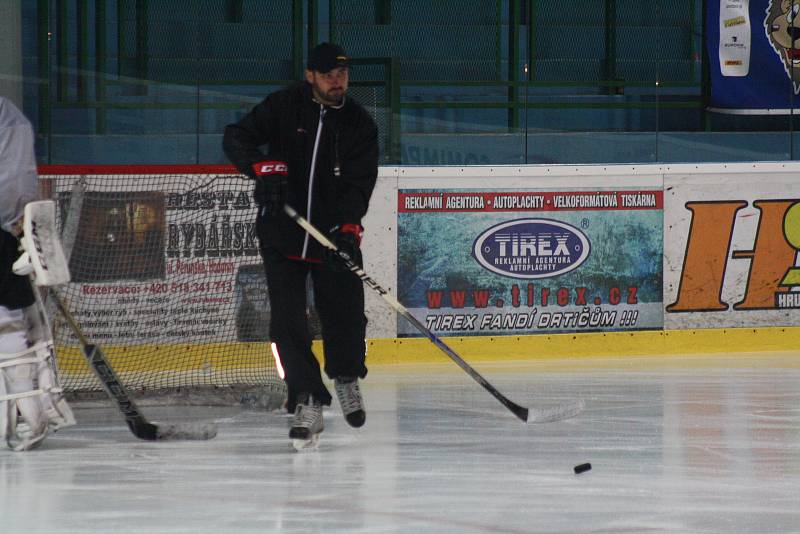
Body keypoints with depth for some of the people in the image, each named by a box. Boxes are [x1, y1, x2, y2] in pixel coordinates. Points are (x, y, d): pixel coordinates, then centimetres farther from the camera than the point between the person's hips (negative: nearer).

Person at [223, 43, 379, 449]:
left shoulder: (359, 123, 1)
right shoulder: (284, 107, -2)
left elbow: (360, 181, -8)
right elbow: (236, 137, -7)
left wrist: (349, 225, -24)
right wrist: (262, 166, -27)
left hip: (334, 232, 1)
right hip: (282, 230, -1)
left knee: (345, 315, 3)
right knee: (287, 320, -7)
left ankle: (346, 377, 33)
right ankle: (307, 403, -3)